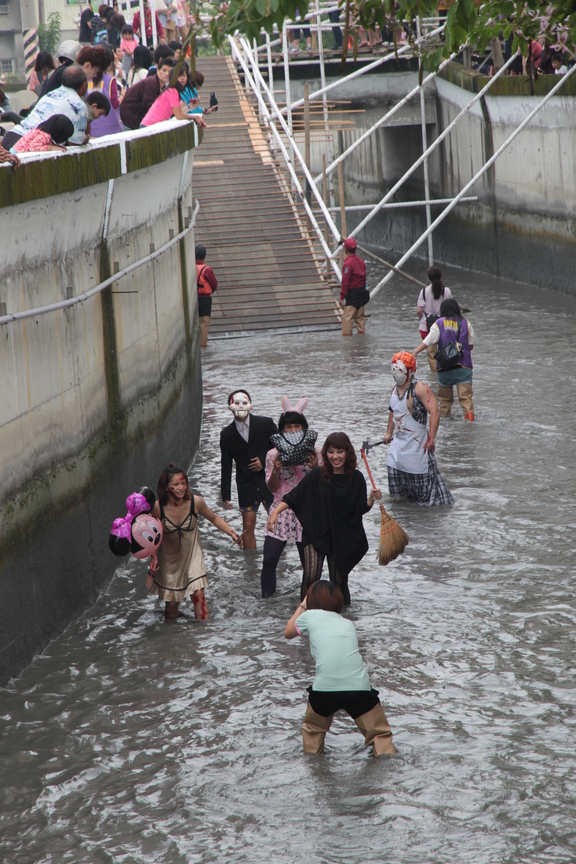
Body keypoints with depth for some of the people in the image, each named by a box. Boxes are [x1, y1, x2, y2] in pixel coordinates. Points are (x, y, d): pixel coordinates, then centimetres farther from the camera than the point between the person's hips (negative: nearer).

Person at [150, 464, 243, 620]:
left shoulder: (195, 502, -19)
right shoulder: (158, 508, -21)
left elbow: (214, 518, 1)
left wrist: (231, 532, -10)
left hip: (192, 556, 0)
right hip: (169, 559, 0)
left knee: (198, 593, -14)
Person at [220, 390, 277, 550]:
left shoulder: (266, 424, -3)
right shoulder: (227, 434, 2)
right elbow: (225, 466, 6)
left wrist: (264, 461, -11)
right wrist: (225, 495, 4)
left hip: (268, 482, -1)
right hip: (246, 487, 1)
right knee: (248, 525, 2)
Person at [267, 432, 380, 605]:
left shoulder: (355, 478, -4)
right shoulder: (317, 475, -8)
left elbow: (361, 509, -2)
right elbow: (293, 497, -5)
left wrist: (372, 499, -21)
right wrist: (275, 512, -16)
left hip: (342, 538, 1)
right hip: (315, 534, -1)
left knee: (338, 579, 9)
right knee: (311, 576, -15)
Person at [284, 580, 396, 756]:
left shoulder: (310, 616, 13)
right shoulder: (349, 624, 21)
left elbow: (288, 633, 32)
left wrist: (302, 606, 45)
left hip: (324, 690, -1)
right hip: (359, 688, 1)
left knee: (312, 729, 28)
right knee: (379, 732, 13)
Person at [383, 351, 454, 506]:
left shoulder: (420, 389, -17)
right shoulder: (395, 389, 9)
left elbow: (434, 412, -23)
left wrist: (431, 438, -27)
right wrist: (389, 432, 26)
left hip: (417, 443, -8)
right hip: (399, 441, 8)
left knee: (424, 477, -3)